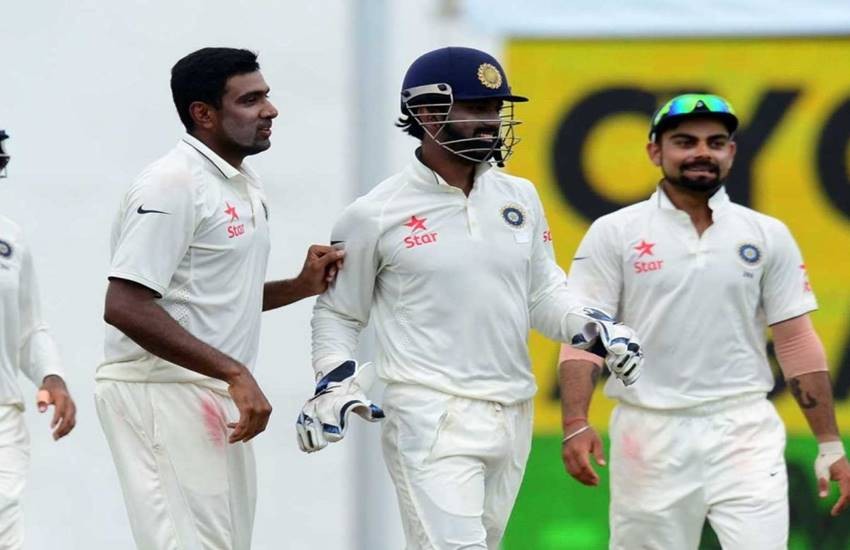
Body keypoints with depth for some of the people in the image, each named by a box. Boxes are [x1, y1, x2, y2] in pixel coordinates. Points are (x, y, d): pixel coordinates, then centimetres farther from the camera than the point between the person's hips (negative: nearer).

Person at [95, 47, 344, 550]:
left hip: (218, 398, 10)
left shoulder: (246, 185, 16)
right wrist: (233, 372, -25)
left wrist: (302, 287, 10)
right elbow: (125, 307, -23)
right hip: (163, 394, -10)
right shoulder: (173, 185, -14)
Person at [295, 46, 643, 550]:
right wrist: (333, 381, -8)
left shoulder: (520, 198, 10)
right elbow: (339, 314, 7)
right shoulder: (376, 215, -3)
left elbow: (543, 295, 17)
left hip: (512, 416, 6)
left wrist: (594, 328, -2)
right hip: (431, 416, -6)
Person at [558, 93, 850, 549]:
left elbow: (797, 345, 8)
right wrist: (576, 425, -17)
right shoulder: (615, 234, 2)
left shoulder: (768, 236, 7)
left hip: (744, 431, 1)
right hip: (651, 433, 0)